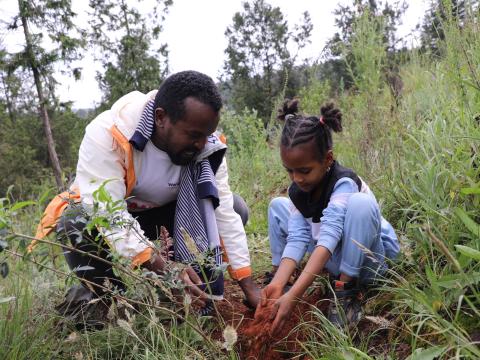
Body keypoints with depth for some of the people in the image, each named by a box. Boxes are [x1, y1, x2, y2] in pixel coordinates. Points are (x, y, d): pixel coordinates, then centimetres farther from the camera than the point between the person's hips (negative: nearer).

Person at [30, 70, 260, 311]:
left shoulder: (208, 146, -20)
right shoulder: (106, 134, -32)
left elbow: (223, 212, -19)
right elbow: (106, 213, -38)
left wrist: (249, 288, -24)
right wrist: (164, 268, -48)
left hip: (159, 215, 4)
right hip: (102, 217, -3)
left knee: (236, 207, -14)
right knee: (75, 222, -38)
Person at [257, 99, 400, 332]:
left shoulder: (344, 183, -28)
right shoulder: (297, 191, -8)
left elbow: (328, 239, -38)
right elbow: (297, 239, -16)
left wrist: (292, 296, -47)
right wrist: (278, 283, -34)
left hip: (368, 260, -6)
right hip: (335, 261, 6)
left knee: (359, 203, -36)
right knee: (278, 205, -2)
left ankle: (346, 292, -22)